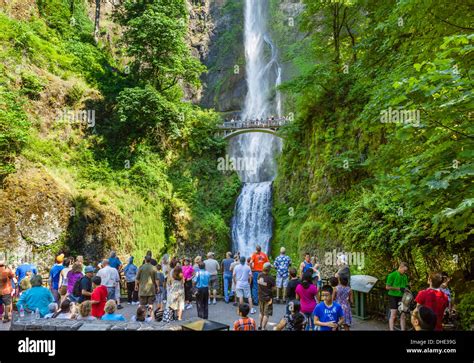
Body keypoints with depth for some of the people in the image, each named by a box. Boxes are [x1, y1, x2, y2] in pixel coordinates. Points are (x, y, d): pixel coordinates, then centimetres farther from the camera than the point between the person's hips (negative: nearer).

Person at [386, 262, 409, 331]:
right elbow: (387, 287, -11)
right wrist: (399, 288, -17)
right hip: (393, 297, -5)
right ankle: (391, 329, 1)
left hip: (402, 297, 5)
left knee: (403, 315, 4)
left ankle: (403, 329, 12)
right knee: (393, 315, -5)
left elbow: (405, 287, 18)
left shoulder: (405, 276, 9)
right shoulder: (392, 275, -10)